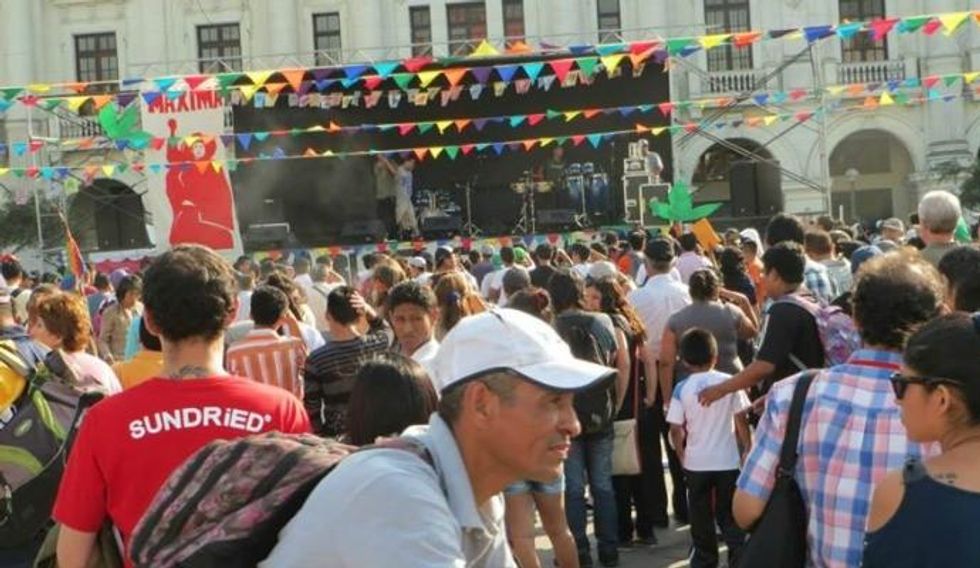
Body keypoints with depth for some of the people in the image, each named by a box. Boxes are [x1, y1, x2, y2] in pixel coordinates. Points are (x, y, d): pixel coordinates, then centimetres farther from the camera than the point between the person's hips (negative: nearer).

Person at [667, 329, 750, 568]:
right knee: (730, 515, 8)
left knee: (701, 515, 13)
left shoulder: (682, 389, -7)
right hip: (728, 460, 0)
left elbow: (676, 429, -7)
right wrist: (747, 448, 10)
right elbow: (741, 421, -3)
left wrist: (681, 452, 10)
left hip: (696, 462, 0)